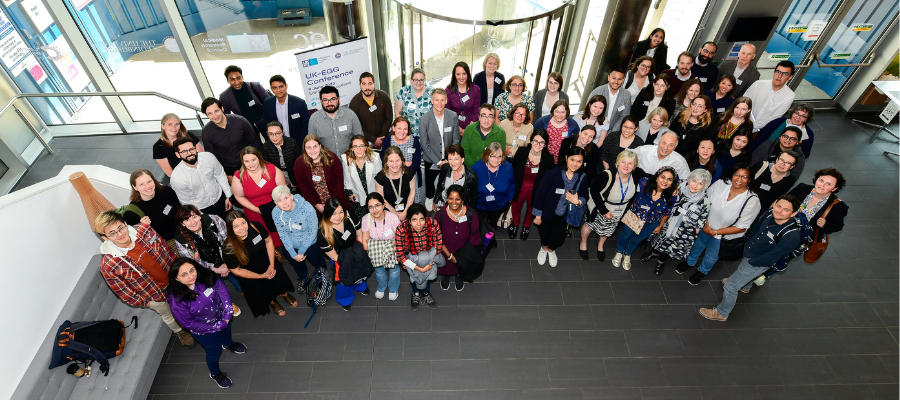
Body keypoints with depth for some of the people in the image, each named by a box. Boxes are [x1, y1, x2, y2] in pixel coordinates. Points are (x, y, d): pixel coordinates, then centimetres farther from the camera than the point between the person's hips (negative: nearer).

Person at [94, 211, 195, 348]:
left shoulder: (144, 229, -25)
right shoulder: (108, 266, -31)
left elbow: (165, 247, -5)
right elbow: (123, 291, -15)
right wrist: (144, 303, -6)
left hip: (172, 274, 3)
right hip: (154, 295, -2)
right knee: (168, 315, 24)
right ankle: (180, 331, 56)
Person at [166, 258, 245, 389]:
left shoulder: (205, 276, -30)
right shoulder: (176, 300, -36)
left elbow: (221, 289, -13)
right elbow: (188, 323, -23)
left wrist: (228, 313, -19)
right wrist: (216, 326, -19)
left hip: (222, 316, 3)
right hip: (204, 330, -3)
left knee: (227, 331, 35)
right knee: (214, 352, 21)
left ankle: (228, 344, 72)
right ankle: (215, 373, 55)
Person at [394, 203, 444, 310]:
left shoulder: (433, 223, -27)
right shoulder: (402, 229, -29)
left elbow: (439, 245, -12)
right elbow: (400, 256, -22)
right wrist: (420, 268, -28)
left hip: (428, 255, 2)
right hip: (411, 257, -2)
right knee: (417, 274, -19)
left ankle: (426, 293, 13)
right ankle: (416, 293, 14)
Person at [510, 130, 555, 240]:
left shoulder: (548, 159, -20)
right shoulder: (521, 152, -18)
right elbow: (513, 170, -9)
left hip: (536, 190, 0)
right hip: (519, 188, 0)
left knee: (531, 209, 26)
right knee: (516, 207, 25)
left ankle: (526, 226, 60)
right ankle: (515, 224, 59)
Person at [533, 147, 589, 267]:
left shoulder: (582, 178, -10)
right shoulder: (553, 173, -23)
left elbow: (585, 197, 1)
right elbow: (540, 193, -17)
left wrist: (578, 201, -26)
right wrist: (538, 215, -10)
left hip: (563, 215, 3)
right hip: (547, 212, -2)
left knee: (558, 240, 3)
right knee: (544, 235, 14)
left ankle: (551, 250, 43)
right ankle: (544, 248, 53)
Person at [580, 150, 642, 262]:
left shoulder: (637, 174, -23)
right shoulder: (607, 175, -36)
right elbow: (594, 191, -25)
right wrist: (604, 211, -23)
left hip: (619, 211, 4)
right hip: (600, 208, -4)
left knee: (609, 229, 27)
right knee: (590, 224, 19)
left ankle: (600, 245, 58)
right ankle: (583, 243, 51)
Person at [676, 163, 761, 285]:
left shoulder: (752, 201, -28)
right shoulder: (720, 184, -21)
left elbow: (741, 227, -21)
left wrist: (715, 232, -19)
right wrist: (705, 223, -9)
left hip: (724, 235, -2)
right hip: (706, 226, 2)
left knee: (711, 256, 21)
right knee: (698, 244, 28)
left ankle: (702, 271, 54)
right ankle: (690, 262, 59)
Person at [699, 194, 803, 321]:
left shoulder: (791, 235, -36)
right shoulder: (770, 214, -19)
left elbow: (771, 257, -27)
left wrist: (751, 262, -16)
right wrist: (748, 243, 6)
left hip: (758, 263, -8)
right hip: (748, 253, 8)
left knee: (730, 286, -1)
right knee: (742, 271, 39)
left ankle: (721, 313, 24)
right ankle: (745, 286, 75)